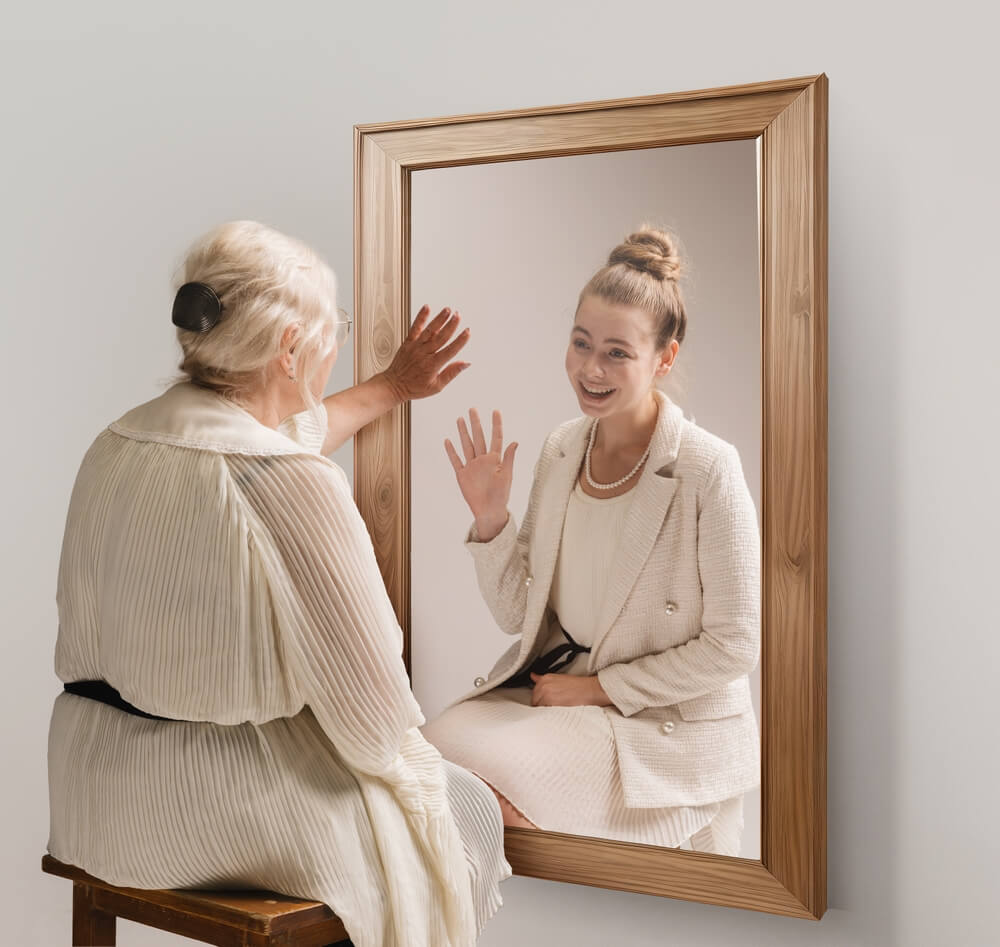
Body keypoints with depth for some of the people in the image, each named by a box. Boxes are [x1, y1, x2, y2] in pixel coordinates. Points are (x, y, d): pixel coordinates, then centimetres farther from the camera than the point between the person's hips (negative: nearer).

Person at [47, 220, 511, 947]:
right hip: (220, 808, -8)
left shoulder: (119, 442, 1)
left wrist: (391, 388, 36)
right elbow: (366, 696, -20)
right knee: (468, 811, 17)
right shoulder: (294, 485, -26)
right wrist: (408, 758, 3)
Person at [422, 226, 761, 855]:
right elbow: (519, 615, 7)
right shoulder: (561, 451, 3)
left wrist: (599, 687, -11)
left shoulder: (707, 471, -15)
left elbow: (735, 645, -12)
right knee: (436, 748, -19)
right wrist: (491, 519, -8)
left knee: (484, 767, -24)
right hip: (554, 687, 5)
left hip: (669, 727, -5)